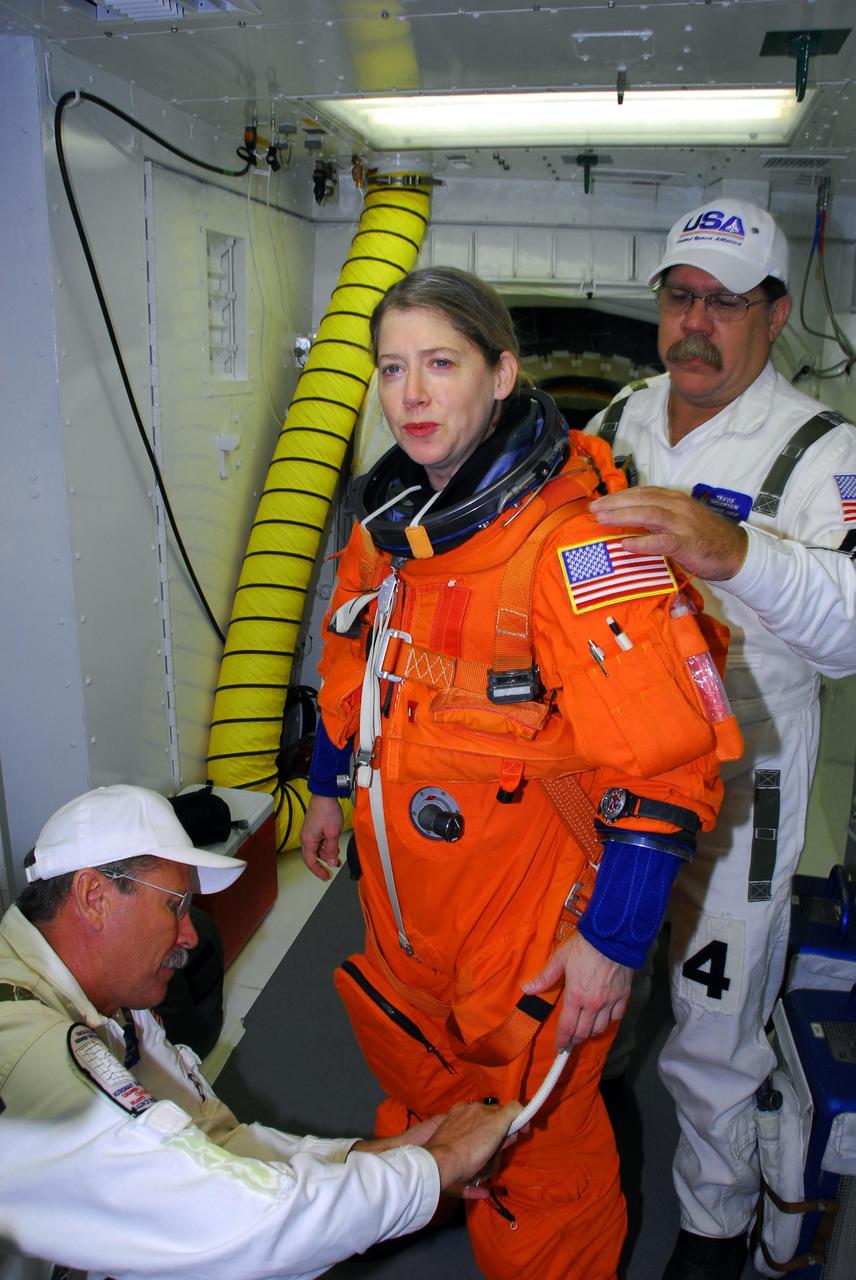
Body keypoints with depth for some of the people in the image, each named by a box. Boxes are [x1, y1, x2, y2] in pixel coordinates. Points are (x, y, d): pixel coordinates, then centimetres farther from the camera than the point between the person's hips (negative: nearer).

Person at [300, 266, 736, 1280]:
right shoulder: (390, 518, 0)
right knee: (417, 1077, 31)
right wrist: (329, 787, 22)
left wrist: (614, 940, -21)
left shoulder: (576, 538, -26)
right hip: (401, 896, 8)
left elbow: (665, 762, -25)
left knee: (533, 1144, 15)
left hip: (531, 924, -7)